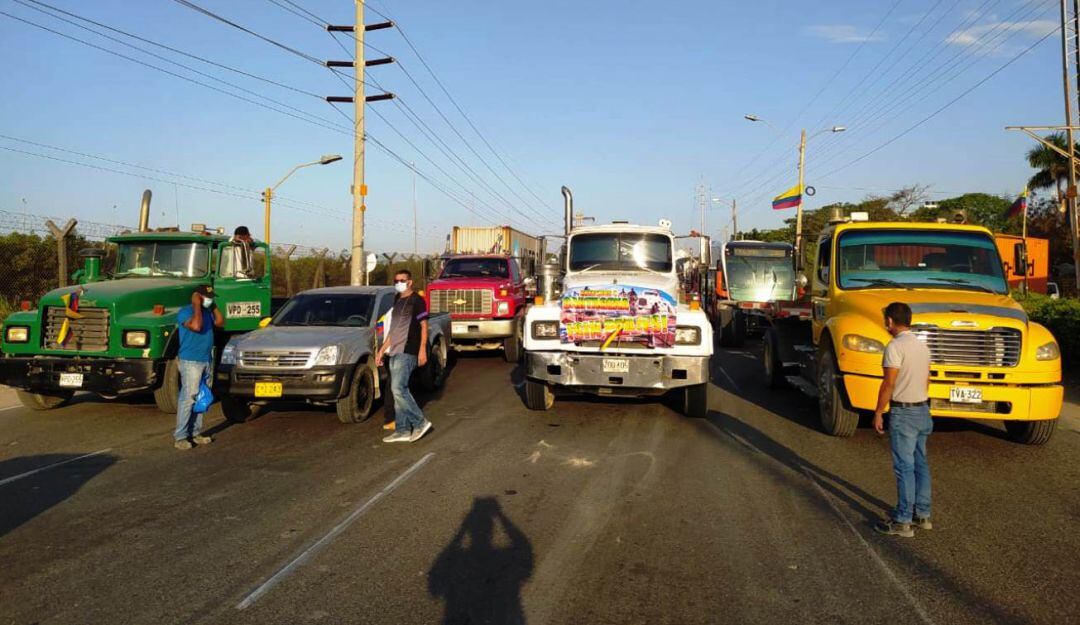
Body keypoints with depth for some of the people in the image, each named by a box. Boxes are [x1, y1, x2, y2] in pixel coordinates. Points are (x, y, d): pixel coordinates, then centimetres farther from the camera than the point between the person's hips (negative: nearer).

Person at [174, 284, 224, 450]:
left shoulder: (207, 312, 15)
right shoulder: (185, 312, -11)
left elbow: (220, 322, 15)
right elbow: (196, 326, -27)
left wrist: (213, 306, 10)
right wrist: (197, 305, -18)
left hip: (206, 360, 8)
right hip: (190, 361, -8)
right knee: (188, 398, -9)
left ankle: (195, 433, 18)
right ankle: (180, 437, -5)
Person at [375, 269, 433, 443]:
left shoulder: (416, 300, -5)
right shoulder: (397, 301, 19)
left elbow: (424, 326, -9)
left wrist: (422, 350, -18)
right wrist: (382, 350, 21)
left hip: (407, 352, -8)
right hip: (395, 352, 8)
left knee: (398, 389, -15)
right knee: (399, 390, 7)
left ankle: (420, 422, -4)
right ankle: (402, 430, 11)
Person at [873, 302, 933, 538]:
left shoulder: (896, 346, -16)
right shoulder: (922, 346, 11)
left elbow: (889, 383, -18)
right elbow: (926, 380, 18)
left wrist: (878, 413, -11)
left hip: (903, 413, -9)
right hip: (923, 410, 9)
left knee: (904, 467, -5)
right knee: (920, 464, 15)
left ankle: (903, 522, 0)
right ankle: (922, 514, 23)